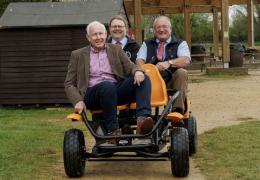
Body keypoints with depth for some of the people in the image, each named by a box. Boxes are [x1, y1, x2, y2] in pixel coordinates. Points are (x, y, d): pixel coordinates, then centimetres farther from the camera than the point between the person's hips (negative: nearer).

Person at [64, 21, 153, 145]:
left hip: (117, 91, 3)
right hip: (92, 95, -3)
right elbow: (69, 83, 11)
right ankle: (112, 131, -29)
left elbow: (130, 67, 11)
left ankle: (142, 118, -43)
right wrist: (78, 101, -9)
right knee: (107, 85, -37)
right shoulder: (78, 55, 14)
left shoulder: (116, 50, 21)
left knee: (143, 79, -23)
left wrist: (138, 71, -15)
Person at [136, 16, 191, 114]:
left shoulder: (180, 43, 12)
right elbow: (139, 60, 4)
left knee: (181, 73, -30)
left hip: (171, 81, -1)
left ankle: (178, 109, -31)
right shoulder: (146, 44, 21)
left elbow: (186, 60, -8)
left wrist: (169, 63, -27)